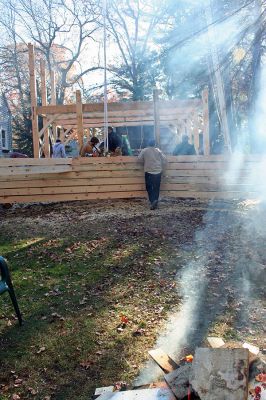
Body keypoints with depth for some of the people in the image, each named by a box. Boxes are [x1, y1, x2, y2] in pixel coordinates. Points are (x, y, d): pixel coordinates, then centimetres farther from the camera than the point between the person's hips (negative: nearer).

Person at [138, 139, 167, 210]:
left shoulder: (144, 150, -1)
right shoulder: (158, 151, 3)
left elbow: (139, 159, -5)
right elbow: (164, 160, 1)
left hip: (149, 172, -2)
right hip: (158, 172, 2)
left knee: (149, 187, 4)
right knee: (156, 188, 10)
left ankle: (153, 201, -16)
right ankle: (155, 203, 12)